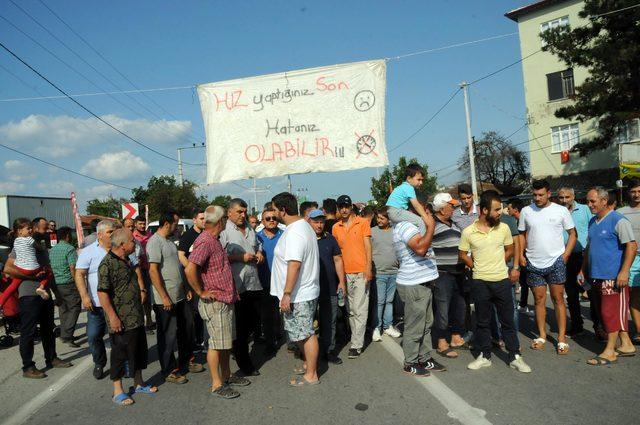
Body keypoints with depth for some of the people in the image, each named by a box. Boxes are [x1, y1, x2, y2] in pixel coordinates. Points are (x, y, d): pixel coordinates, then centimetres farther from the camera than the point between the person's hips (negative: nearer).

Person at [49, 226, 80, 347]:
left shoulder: (52, 250, 12)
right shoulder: (69, 248, -11)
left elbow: (49, 268, 19)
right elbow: (73, 268, -17)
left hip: (56, 284, 8)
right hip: (68, 284, -7)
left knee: (63, 310, 15)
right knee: (74, 309, -3)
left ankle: (64, 334, 19)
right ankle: (67, 335, -11)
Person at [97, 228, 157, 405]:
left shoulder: (126, 261, 13)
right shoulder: (107, 264, -17)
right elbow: (102, 292, -21)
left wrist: (141, 292, 21)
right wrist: (112, 316, -23)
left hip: (136, 318, 9)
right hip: (121, 321, -9)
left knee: (139, 350, 17)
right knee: (120, 354, 3)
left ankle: (139, 384, 32)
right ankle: (118, 391, 17)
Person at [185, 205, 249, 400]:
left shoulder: (214, 240, 13)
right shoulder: (205, 242, -20)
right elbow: (189, 269, -32)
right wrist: (201, 292, -21)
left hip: (226, 301, 10)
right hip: (214, 303, -10)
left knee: (227, 342, 19)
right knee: (217, 344, 2)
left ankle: (226, 375, 32)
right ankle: (216, 384, 14)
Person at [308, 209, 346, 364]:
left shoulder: (330, 239, 8)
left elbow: (337, 260, 10)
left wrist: (341, 281, 4)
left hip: (330, 289, 2)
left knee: (329, 322, 7)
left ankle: (329, 350, 19)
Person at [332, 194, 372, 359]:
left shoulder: (362, 223, 0)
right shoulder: (335, 228, 9)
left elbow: (368, 246, -2)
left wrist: (368, 267, -12)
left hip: (361, 272, -4)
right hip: (345, 273, 4)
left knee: (359, 310, -5)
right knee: (351, 310, 12)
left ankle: (356, 345, 0)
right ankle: (357, 338, 24)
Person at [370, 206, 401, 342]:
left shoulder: (395, 232, 6)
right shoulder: (372, 231, -2)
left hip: (394, 272, 3)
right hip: (379, 273, -3)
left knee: (389, 301, 12)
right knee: (379, 301, -2)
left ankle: (388, 326, 23)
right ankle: (376, 328, 9)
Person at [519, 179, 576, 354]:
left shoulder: (561, 210, -2)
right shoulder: (526, 211, 2)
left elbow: (572, 234, 4)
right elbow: (522, 235, 11)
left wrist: (565, 255, -5)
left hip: (556, 262, -2)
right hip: (533, 263, 2)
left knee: (558, 299, 2)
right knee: (539, 299, 10)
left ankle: (561, 338, 9)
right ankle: (542, 335, 21)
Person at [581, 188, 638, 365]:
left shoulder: (618, 220, -11)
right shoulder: (593, 222, 13)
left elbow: (632, 246, -16)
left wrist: (624, 272, -21)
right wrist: (583, 270, 19)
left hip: (613, 277, -8)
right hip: (597, 276, 8)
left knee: (611, 312, -2)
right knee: (617, 312, 15)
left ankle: (609, 352, 6)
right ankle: (626, 345, 25)